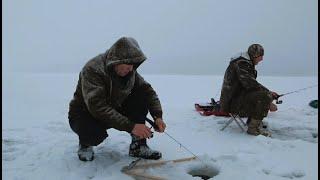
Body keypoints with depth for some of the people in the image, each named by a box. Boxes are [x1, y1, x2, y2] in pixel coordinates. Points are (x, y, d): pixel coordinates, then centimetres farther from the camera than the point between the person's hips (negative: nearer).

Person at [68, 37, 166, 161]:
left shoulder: (130, 71, -9)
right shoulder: (93, 70, -28)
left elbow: (148, 90, -5)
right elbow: (97, 107, -37)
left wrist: (157, 116, -22)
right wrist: (131, 126, -41)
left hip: (113, 112, 5)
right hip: (84, 114, -5)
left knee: (141, 96, -16)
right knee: (96, 133, -39)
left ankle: (138, 145, -12)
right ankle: (85, 143, -1)